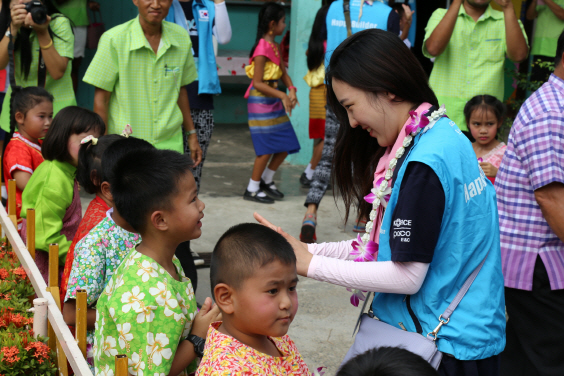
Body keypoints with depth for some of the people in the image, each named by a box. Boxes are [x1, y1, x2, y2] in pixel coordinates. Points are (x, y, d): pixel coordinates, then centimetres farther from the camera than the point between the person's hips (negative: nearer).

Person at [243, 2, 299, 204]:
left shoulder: (275, 46, 10)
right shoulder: (262, 48, -17)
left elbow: (283, 72, 11)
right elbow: (257, 83, -20)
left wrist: (291, 89, -7)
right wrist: (282, 95, -24)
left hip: (275, 102, 9)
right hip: (261, 102, -9)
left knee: (285, 146, 11)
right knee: (267, 148, -5)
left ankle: (266, 181, 27)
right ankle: (252, 190, 7)